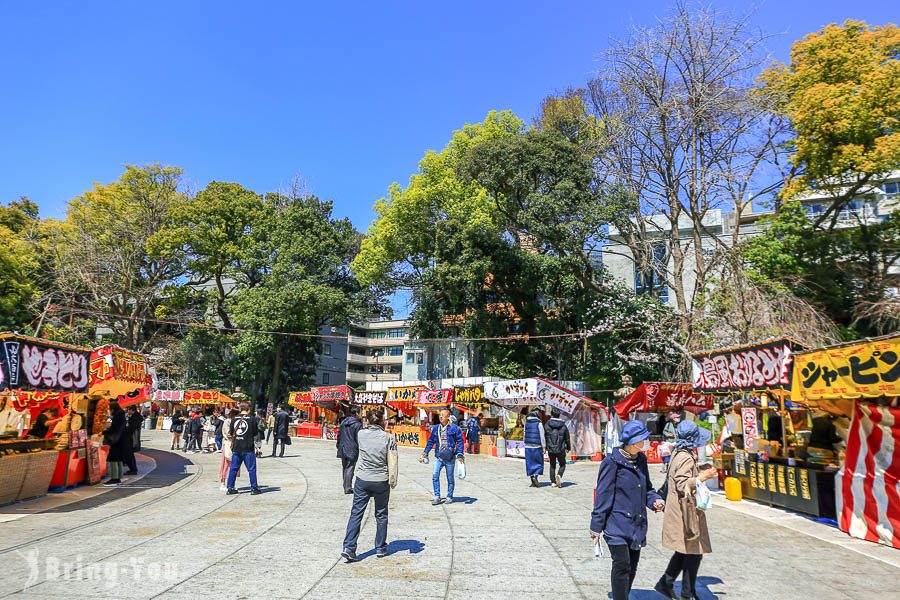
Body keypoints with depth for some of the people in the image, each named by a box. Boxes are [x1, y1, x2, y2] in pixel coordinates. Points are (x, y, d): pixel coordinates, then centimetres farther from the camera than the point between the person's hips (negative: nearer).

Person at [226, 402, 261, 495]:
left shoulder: (234, 419, 1)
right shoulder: (252, 419, -8)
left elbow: (231, 433, 8)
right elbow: (255, 433, -3)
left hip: (236, 448, 4)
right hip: (248, 449, -4)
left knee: (233, 468, 12)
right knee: (251, 469, 5)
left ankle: (230, 488, 15)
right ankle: (254, 488, 9)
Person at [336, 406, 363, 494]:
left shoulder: (343, 422, 9)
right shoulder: (358, 424, -12)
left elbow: (339, 435, 15)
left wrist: (339, 446, 23)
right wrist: (359, 450, -6)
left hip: (343, 450, 7)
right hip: (352, 450, -7)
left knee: (344, 468, 16)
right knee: (349, 469, -2)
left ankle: (346, 486, 24)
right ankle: (348, 488, 0)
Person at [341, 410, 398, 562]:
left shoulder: (361, 434, -5)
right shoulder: (389, 438, -9)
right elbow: (393, 462, -9)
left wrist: (367, 426, 20)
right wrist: (393, 481, -1)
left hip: (362, 480, 1)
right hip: (381, 481, -1)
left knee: (356, 513, 8)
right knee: (381, 515, 14)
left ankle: (348, 547, 0)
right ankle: (380, 549, 22)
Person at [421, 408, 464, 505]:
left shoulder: (454, 428, -3)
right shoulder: (435, 428, 9)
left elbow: (460, 441, -1)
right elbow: (431, 441, 17)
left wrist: (460, 454, -8)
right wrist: (425, 452, 10)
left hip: (450, 457, -3)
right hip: (438, 456, 3)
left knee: (450, 478, 7)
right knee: (435, 475, -10)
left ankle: (449, 497, 22)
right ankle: (437, 497, 0)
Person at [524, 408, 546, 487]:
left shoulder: (526, 423, 6)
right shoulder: (539, 423, -7)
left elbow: (525, 435, 7)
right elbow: (542, 436, -8)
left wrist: (525, 445, 12)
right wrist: (544, 447, -4)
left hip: (528, 446, 4)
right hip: (537, 446, -4)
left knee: (530, 463, 9)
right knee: (539, 462, 11)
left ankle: (533, 482, 10)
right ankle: (535, 476, -8)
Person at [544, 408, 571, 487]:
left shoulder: (547, 425, -5)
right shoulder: (563, 426, -2)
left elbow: (544, 437, -1)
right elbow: (567, 439, 5)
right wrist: (568, 448, 20)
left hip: (550, 449, 1)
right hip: (560, 450, -1)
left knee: (552, 465, 16)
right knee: (562, 464, 15)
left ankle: (553, 482, 14)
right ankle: (559, 475, -12)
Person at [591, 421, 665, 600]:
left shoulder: (641, 460, 6)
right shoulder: (612, 462, -15)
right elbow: (602, 496, -13)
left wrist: (655, 500, -3)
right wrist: (596, 528, -11)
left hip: (637, 525, 7)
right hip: (617, 525, -7)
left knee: (632, 566, 15)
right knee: (622, 565, -9)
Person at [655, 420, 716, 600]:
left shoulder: (677, 454, 9)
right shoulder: (686, 458, -20)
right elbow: (683, 485, -25)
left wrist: (699, 473, 17)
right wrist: (702, 477, -18)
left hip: (679, 511, 9)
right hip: (687, 511, -9)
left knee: (684, 550, 18)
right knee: (694, 551, 3)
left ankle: (666, 583, 22)